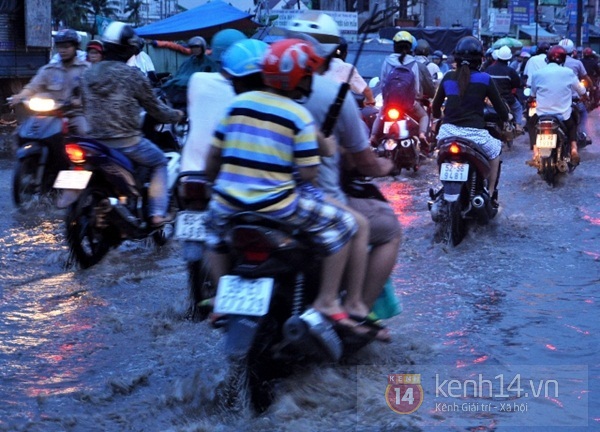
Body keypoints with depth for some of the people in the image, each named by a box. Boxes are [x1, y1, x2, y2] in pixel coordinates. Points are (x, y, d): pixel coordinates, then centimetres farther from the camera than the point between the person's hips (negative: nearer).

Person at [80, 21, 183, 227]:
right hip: (127, 141, -5)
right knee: (160, 162, 17)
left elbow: (86, 107, 15)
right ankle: (158, 213, 6)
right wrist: (175, 115, 17)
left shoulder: (89, 74, 6)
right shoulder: (133, 75, -10)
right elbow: (154, 107, -2)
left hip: (96, 141, 5)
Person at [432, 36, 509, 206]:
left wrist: (439, 117, 43)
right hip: (474, 133, -3)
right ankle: (490, 193, 24)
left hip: (448, 131, 3)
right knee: (495, 151, 28)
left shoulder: (448, 77, 9)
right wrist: (506, 116, 29)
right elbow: (499, 105, 6)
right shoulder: (484, 79, 0)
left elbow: (436, 105, 20)